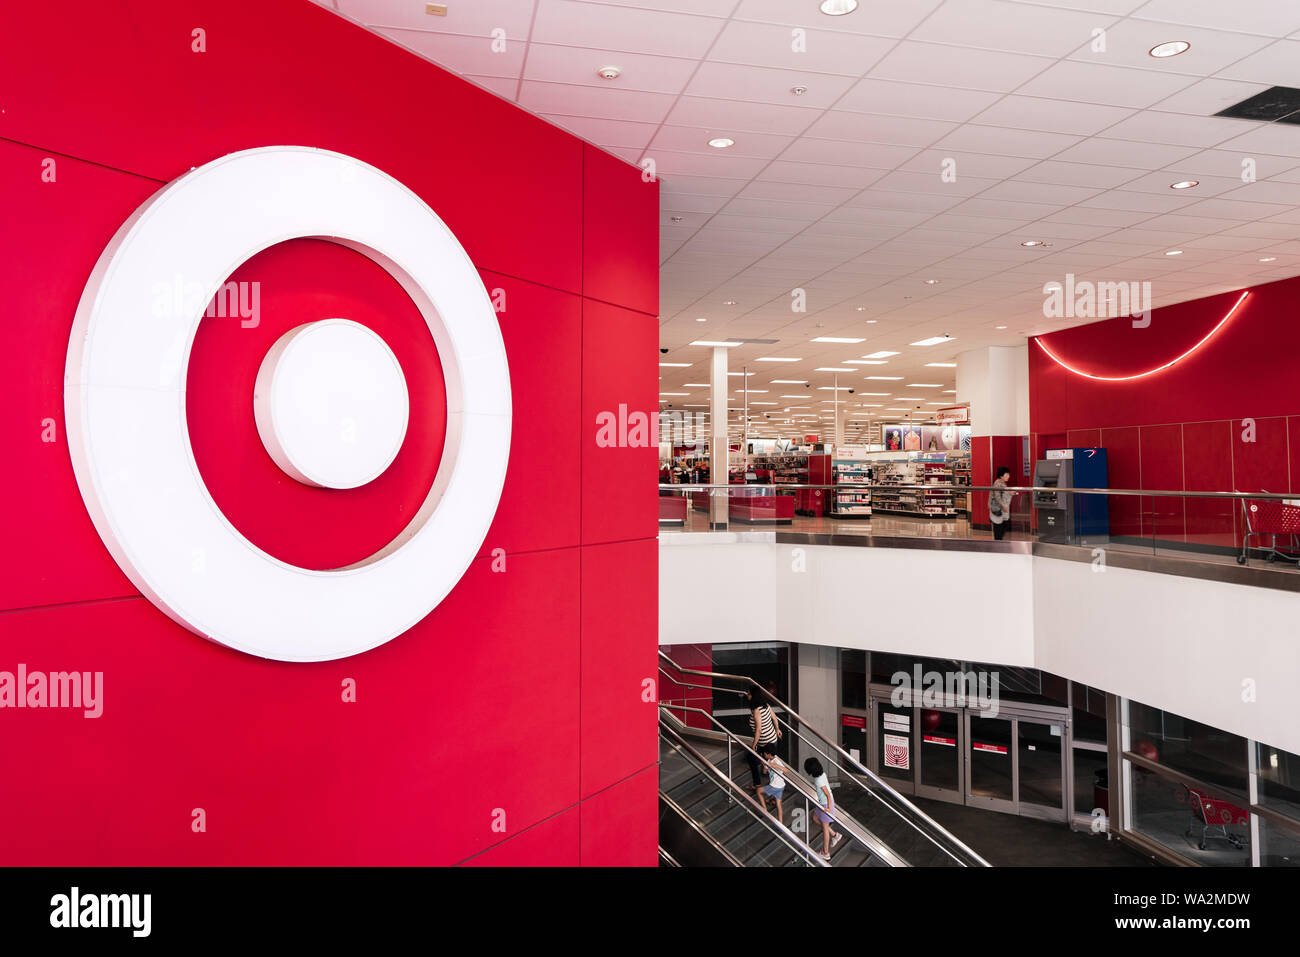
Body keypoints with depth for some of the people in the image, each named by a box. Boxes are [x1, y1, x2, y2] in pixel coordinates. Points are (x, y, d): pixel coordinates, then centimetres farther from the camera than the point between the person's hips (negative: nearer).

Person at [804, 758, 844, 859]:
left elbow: (828, 795, -27)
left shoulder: (818, 781, -32)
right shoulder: (822, 773, -8)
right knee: (815, 818, 24)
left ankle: (826, 853, 27)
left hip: (826, 804, -8)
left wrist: (829, 808, -18)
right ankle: (835, 835, 33)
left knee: (824, 827, 9)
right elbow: (828, 784, 8)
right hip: (822, 802, 8)